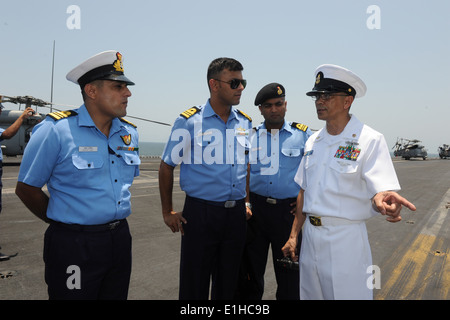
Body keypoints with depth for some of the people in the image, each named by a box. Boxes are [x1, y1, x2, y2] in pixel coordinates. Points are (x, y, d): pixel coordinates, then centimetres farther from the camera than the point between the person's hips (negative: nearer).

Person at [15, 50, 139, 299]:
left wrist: (113, 224, 13)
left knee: (116, 296, 19)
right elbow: (26, 189, -6)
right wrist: (64, 223, 2)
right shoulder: (55, 130, -13)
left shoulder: (130, 133, 5)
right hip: (74, 245, -5)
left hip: (120, 239, 6)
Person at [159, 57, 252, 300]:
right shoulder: (189, 121, -8)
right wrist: (168, 212, -1)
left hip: (236, 214, 5)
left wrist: (245, 202, 14)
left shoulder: (245, 123, 6)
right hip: (200, 213, -4)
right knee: (194, 285, 9)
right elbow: (166, 166, -2)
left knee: (228, 283, 18)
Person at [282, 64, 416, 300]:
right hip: (310, 236, 6)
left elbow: (381, 190, -18)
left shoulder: (370, 140, -11)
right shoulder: (313, 141, 7)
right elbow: (304, 192, 10)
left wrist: (382, 200, -42)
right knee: (310, 293, 19)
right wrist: (293, 235, 8)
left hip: (346, 239, -5)